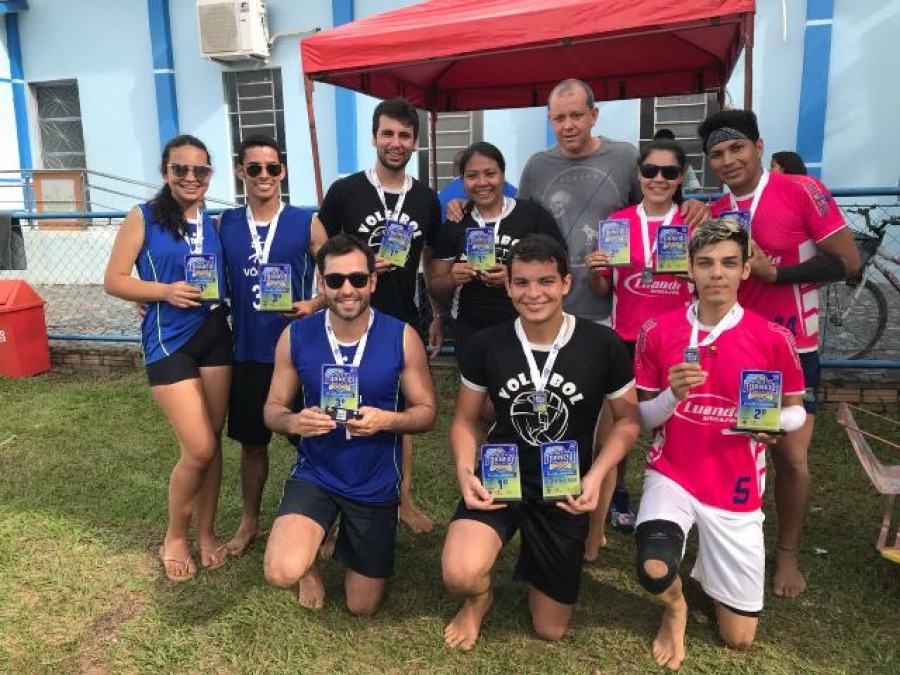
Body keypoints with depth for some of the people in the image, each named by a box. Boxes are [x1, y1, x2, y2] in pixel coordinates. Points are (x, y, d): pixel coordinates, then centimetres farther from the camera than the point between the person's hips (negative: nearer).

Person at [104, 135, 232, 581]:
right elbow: (113, 280, -5)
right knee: (199, 448, -7)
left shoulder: (215, 223, 9)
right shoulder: (143, 218, -3)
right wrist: (164, 292, -18)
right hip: (168, 342, -4)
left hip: (215, 337, 5)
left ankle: (206, 532, 28)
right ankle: (174, 537, 19)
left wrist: (220, 295, -4)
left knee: (213, 442, 10)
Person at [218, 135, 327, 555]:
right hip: (247, 350, 3)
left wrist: (313, 305, -18)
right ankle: (249, 523, 33)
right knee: (251, 440, 15)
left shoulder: (306, 224, -4)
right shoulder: (225, 225, 3)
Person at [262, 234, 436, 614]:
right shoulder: (295, 336, -12)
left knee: (362, 607, 15)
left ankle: (343, 543, 49)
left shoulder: (402, 338, -15)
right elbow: (273, 409, -2)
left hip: (376, 484, 0)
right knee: (282, 573, -26)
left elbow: (426, 412, -7)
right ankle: (310, 558, 15)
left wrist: (386, 420, -28)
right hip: (315, 476, 0)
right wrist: (294, 422, -26)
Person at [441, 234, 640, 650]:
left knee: (551, 630, 11)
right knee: (460, 575, -29)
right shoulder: (485, 346, -9)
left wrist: (595, 476, -16)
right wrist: (465, 473, -15)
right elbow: (465, 419, 3)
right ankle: (479, 598, 11)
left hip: (565, 488, 0)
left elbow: (627, 419, -1)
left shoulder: (603, 346, -13)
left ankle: (535, 564, 45)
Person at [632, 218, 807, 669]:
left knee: (739, 639, 7)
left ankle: (708, 570, 42)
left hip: (736, 490, 1)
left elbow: (796, 412, 4)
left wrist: (770, 420, -19)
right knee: (654, 570, -30)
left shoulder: (772, 338, -8)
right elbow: (642, 419, -2)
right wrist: (673, 394, -23)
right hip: (671, 475, 0)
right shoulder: (657, 331, -7)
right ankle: (675, 608, 10)